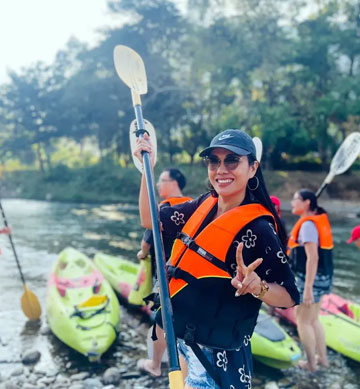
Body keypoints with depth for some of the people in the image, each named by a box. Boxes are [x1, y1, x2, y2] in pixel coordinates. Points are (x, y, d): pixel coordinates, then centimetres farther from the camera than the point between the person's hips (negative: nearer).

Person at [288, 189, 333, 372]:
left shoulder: (308, 224, -19)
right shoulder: (320, 220, 11)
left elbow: (312, 258, -25)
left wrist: (307, 288, -26)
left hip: (310, 279, -9)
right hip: (322, 278, 9)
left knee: (302, 320, 4)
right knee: (313, 320, 19)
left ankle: (311, 363, 14)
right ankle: (323, 359, 28)